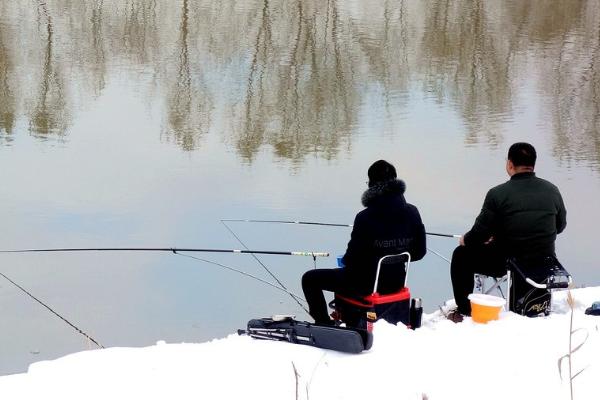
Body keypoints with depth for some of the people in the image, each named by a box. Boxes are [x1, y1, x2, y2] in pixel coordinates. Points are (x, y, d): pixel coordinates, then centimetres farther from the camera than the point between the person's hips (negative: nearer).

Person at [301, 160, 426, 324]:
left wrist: (345, 260, 5)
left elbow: (352, 259, -18)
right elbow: (419, 252, 1)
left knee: (310, 279, 11)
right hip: (397, 282, 6)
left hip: (367, 284, -6)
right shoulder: (412, 213, -9)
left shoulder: (365, 218, -24)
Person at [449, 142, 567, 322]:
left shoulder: (497, 194, -17)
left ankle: (464, 311, 20)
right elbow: (560, 226, 11)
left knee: (461, 255, 19)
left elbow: (480, 234, -11)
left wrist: (465, 240, 12)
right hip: (544, 262, 5)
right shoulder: (552, 191, -3)